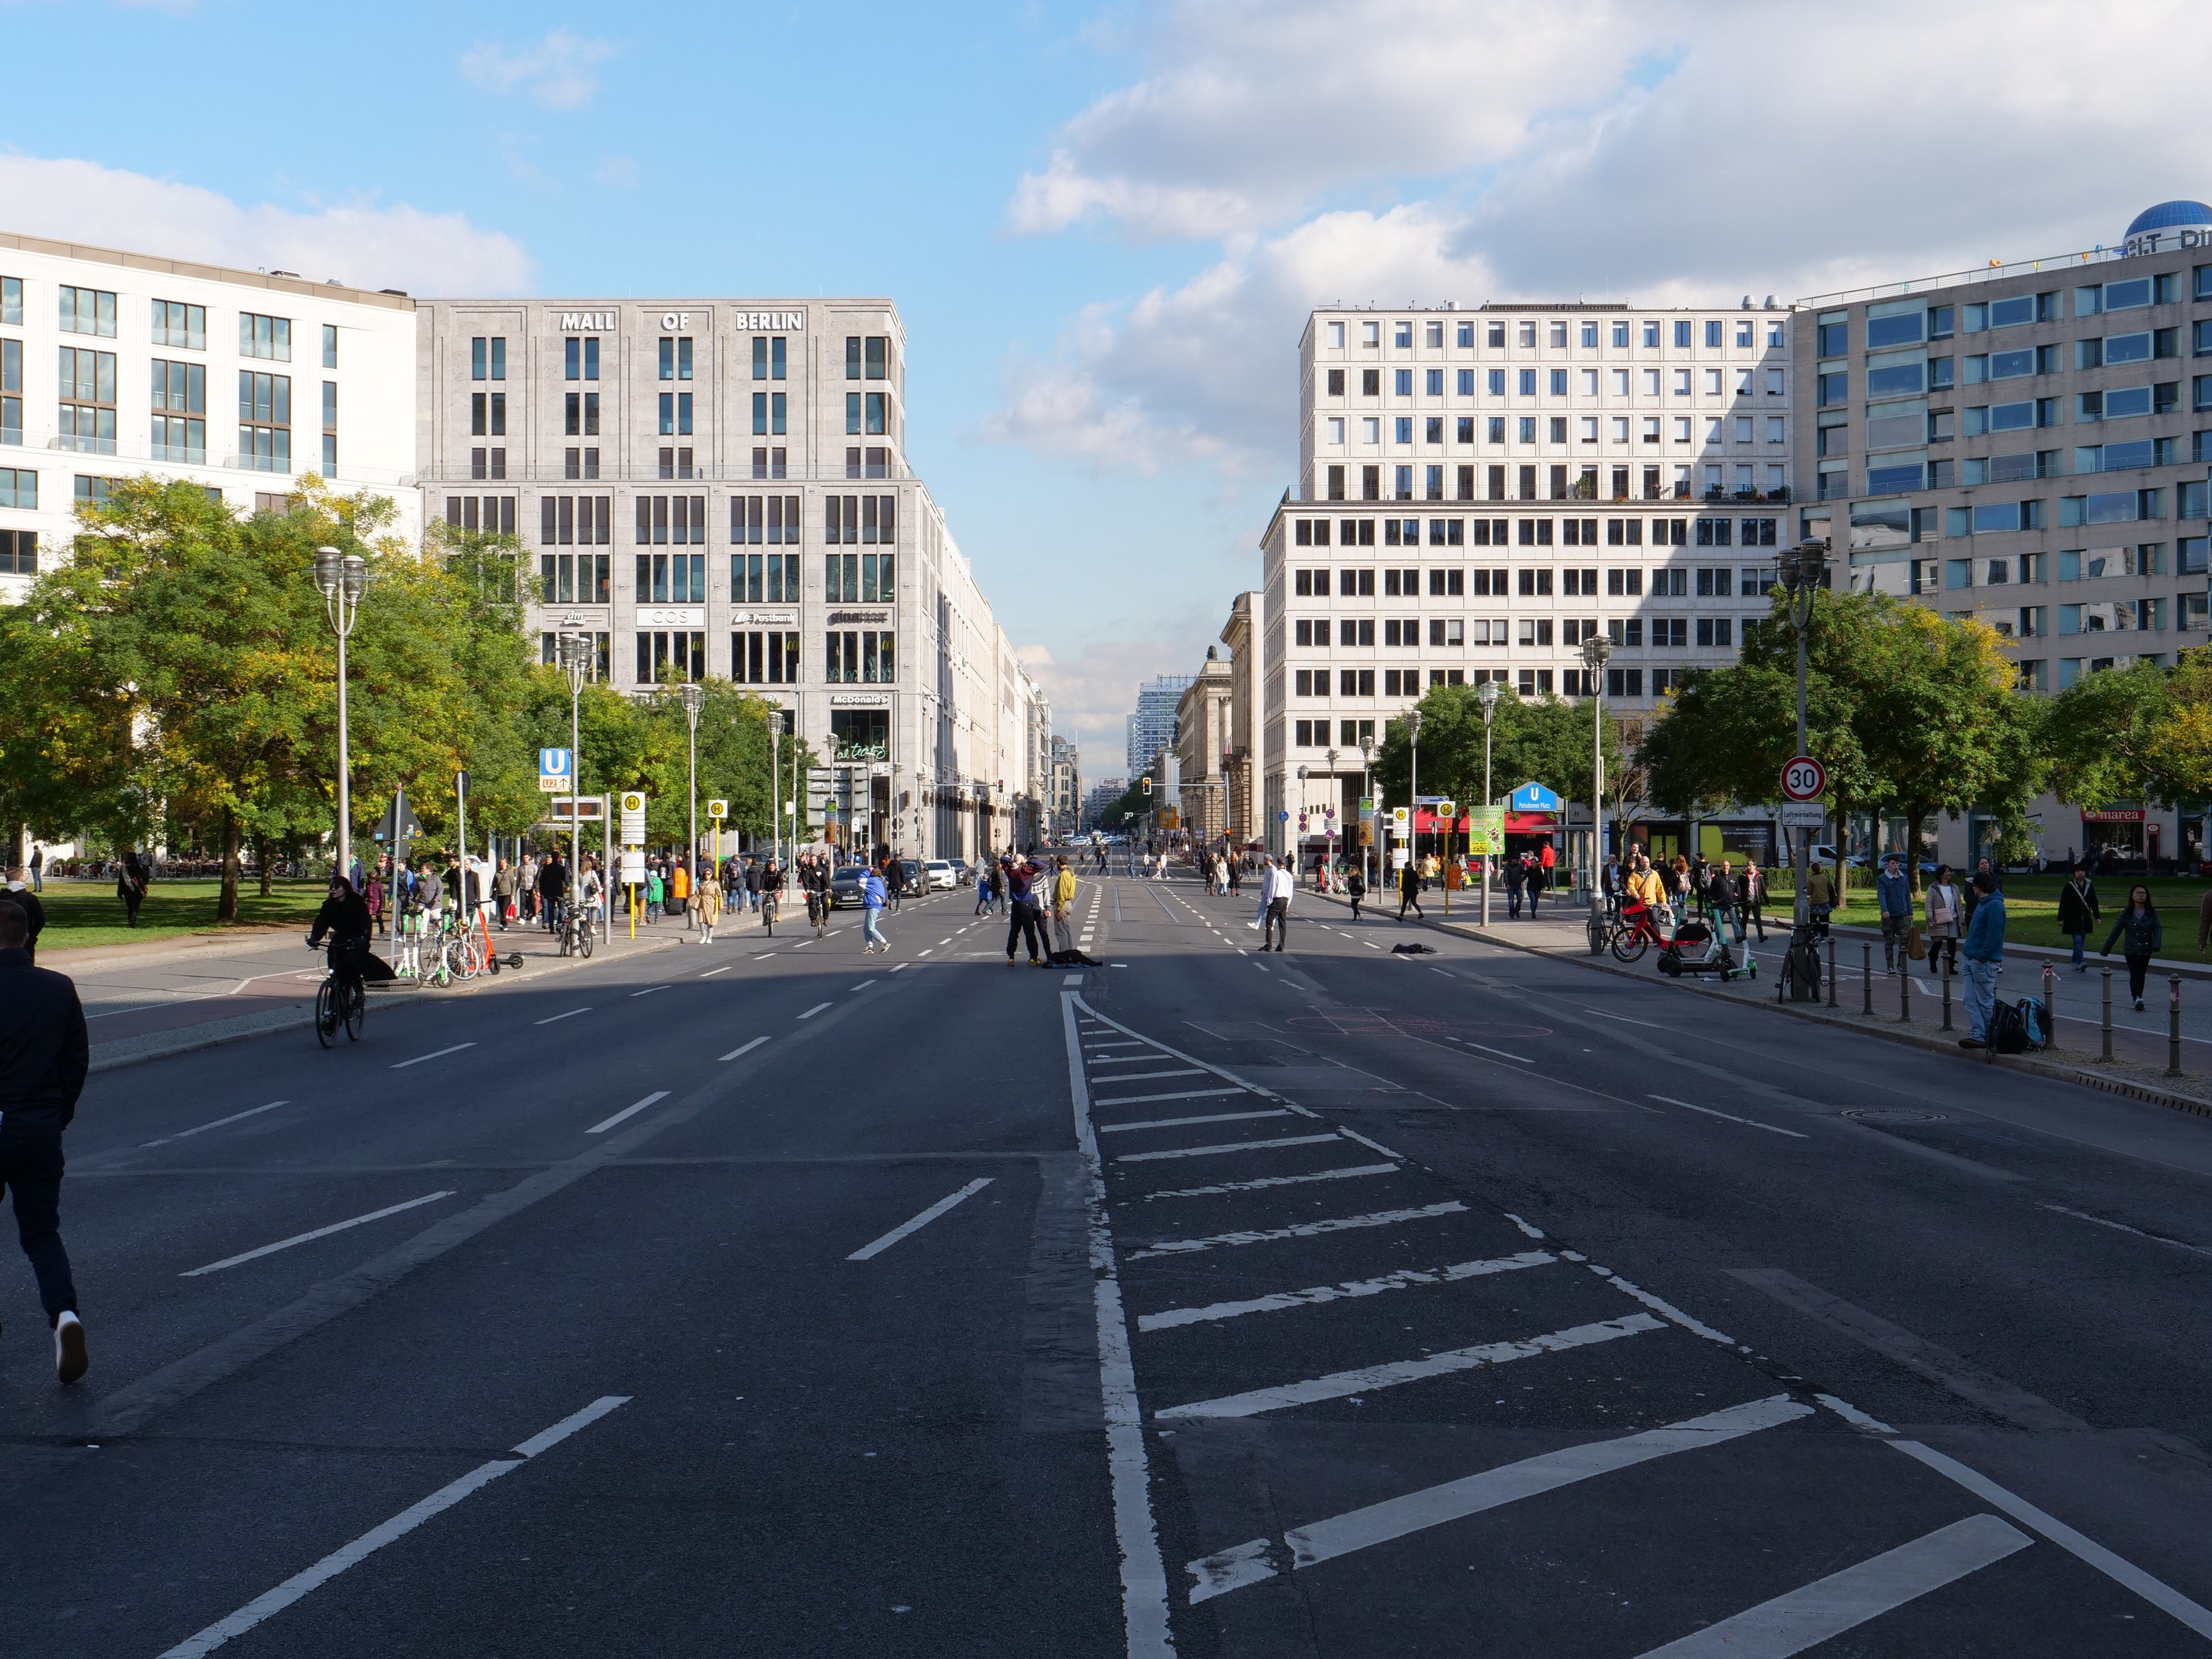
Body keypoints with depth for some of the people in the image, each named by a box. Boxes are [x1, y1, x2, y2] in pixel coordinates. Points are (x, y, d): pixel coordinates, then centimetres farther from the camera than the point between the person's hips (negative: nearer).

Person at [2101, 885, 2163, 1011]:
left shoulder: (2152, 913, 0)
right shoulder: (2127, 914, -4)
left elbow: (2158, 929, -6)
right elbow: (2116, 932, -2)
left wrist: (2156, 946, -24)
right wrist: (2105, 951, -1)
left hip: (2146, 950, 2)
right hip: (2131, 951, -2)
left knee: (2141, 975, 11)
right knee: (2135, 974, -11)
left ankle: (2138, 999, 21)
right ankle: (2137, 999, -17)